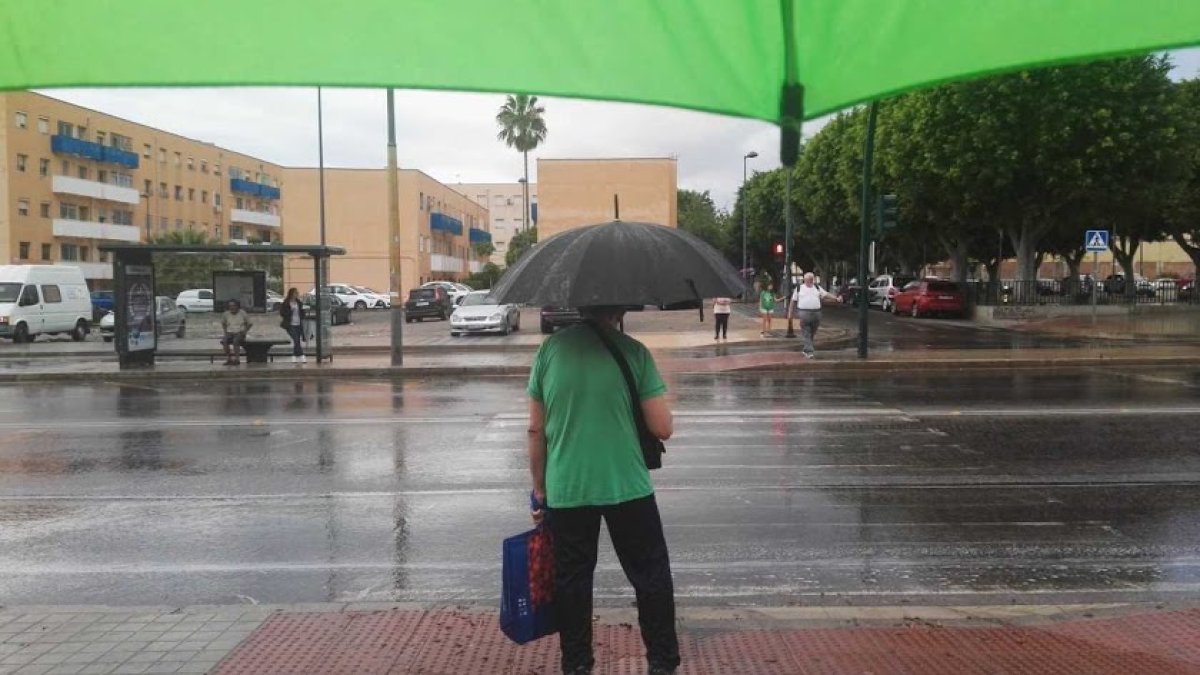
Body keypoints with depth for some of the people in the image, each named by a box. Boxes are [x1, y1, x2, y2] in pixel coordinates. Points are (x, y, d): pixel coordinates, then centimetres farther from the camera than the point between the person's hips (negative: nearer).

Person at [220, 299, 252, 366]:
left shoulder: (242, 313, -5)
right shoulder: (226, 314, 2)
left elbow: (249, 324, 6)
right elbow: (223, 324, 21)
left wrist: (244, 331, -7)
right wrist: (225, 331, 5)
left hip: (240, 333, -3)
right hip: (230, 333, 3)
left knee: (236, 341, -37)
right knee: (224, 341, -31)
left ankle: (235, 359, -32)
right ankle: (228, 359, -26)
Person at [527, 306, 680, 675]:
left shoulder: (550, 348, -1)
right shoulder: (633, 351, -7)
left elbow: (536, 430, 2)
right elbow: (663, 428, -7)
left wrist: (539, 491, 11)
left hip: (564, 491, 2)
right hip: (627, 488, -2)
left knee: (571, 582, 14)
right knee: (651, 577, 14)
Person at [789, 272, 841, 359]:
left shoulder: (817, 288, 14)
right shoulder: (799, 288, 7)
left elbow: (827, 294, 8)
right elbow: (793, 301, 10)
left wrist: (836, 298, -7)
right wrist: (790, 313, 6)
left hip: (816, 313, 3)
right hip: (804, 313, -3)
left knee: (812, 334, 9)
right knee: (806, 334, -8)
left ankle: (806, 350, 22)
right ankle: (809, 352, -12)